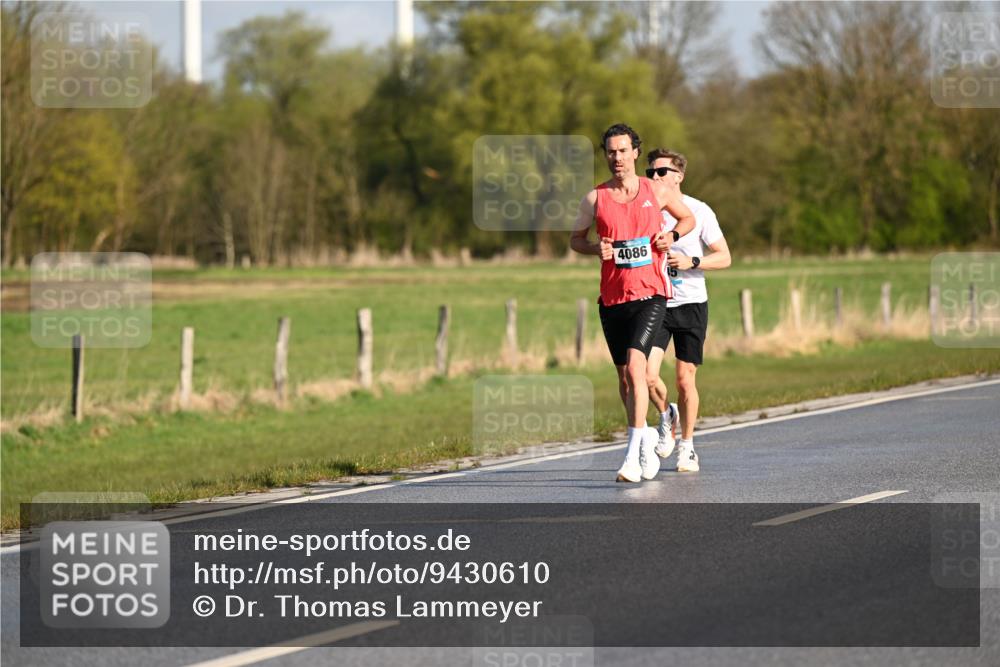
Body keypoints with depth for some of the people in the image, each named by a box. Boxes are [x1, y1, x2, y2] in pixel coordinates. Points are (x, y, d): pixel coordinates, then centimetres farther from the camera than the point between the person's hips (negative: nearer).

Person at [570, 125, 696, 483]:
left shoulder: (657, 191, 2)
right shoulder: (595, 198, 3)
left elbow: (688, 217, 18)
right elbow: (576, 238, 14)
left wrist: (673, 234, -3)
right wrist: (595, 248, -7)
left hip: (650, 295, -3)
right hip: (612, 298, 3)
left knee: (635, 365, -20)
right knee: (624, 376, 11)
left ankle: (633, 453, -22)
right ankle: (646, 436, 35)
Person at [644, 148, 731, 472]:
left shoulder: (698, 211, -3)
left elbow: (724, 257, -1)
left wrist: (691, 262, -16)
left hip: (691, 304, -2)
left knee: (685, 380, 1)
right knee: (647, 375, -13)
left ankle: (687, 445, 18)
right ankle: (666, 415, 18)